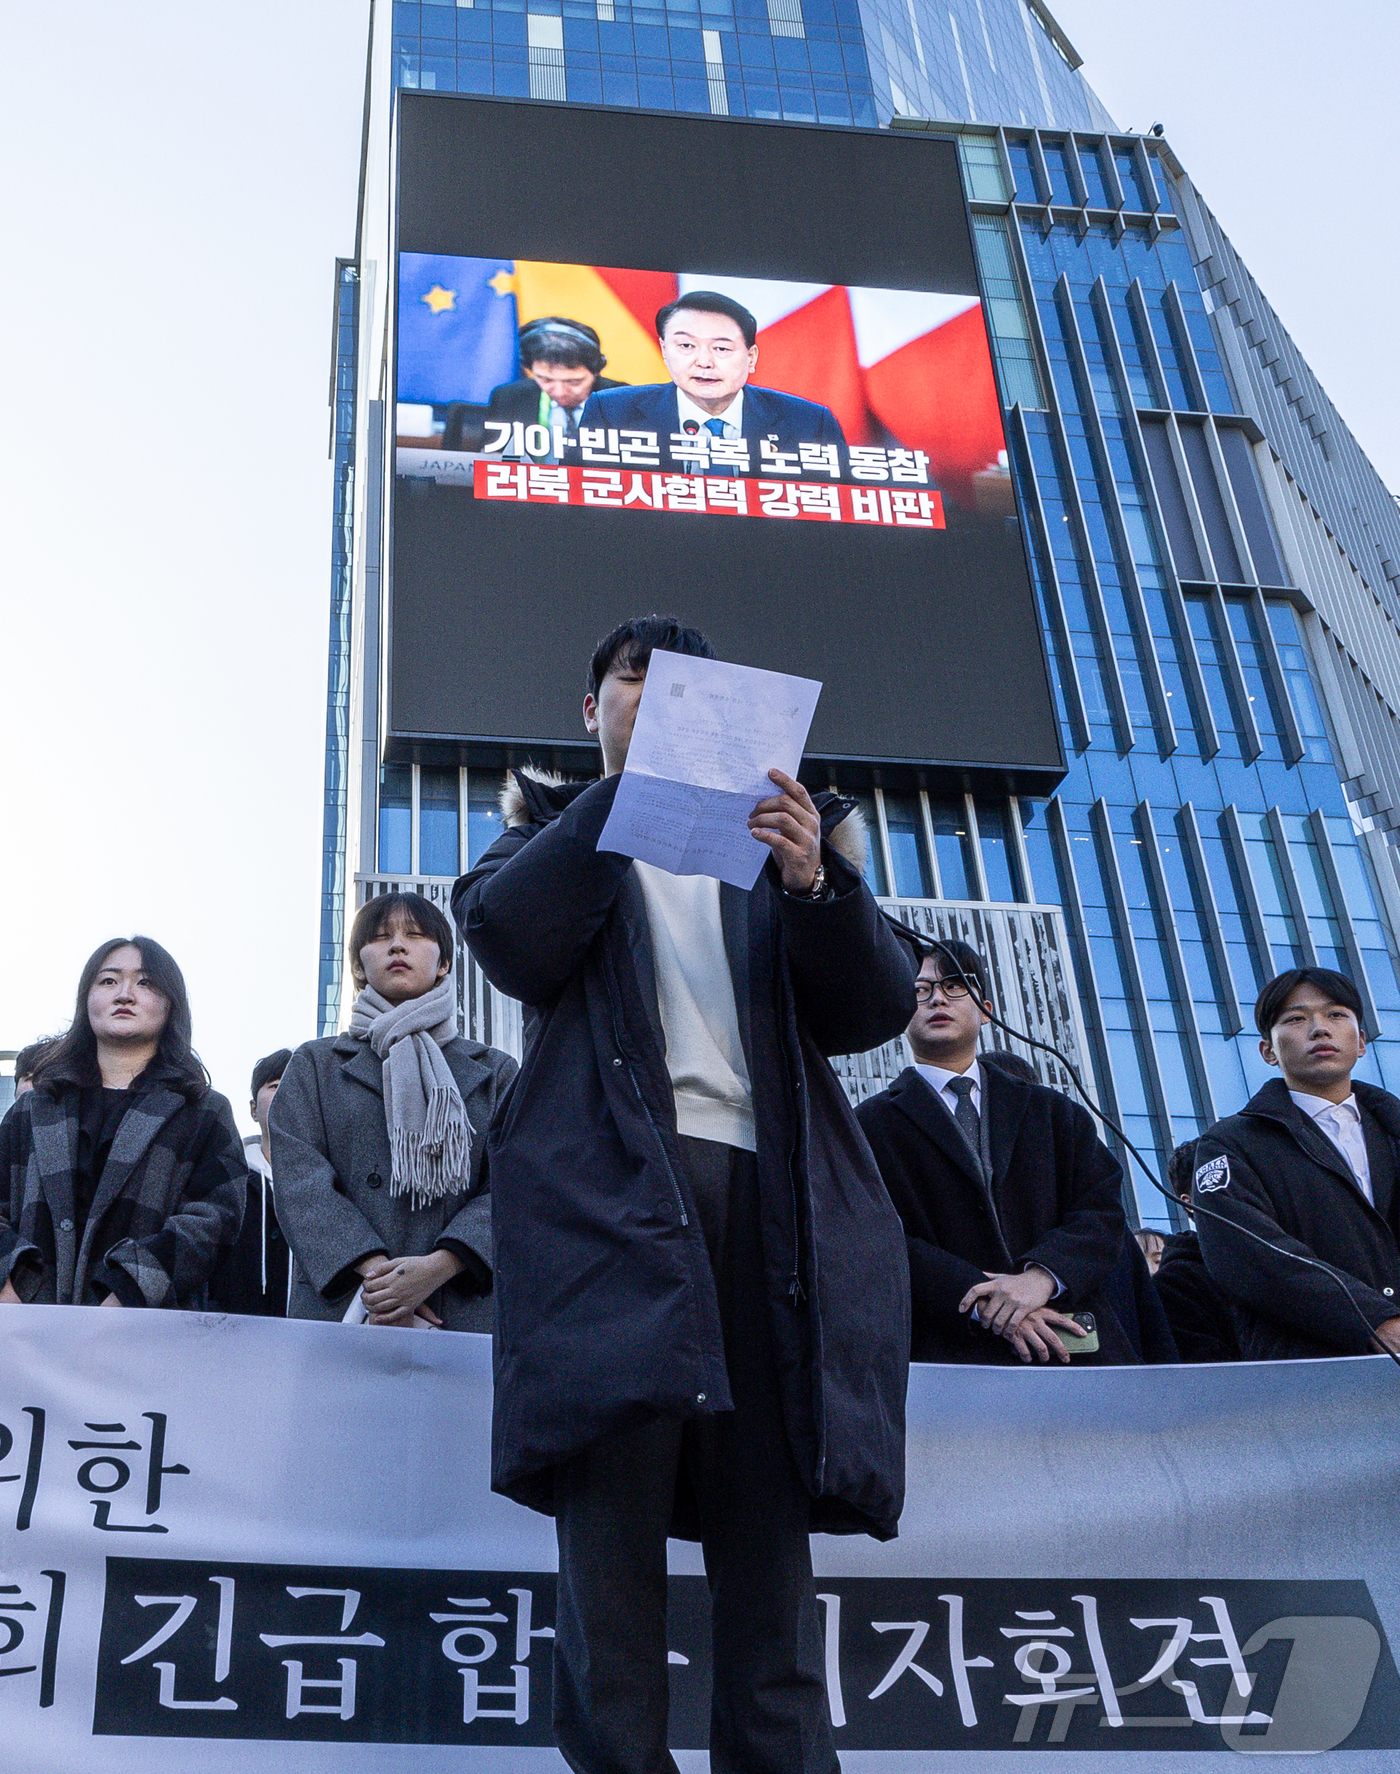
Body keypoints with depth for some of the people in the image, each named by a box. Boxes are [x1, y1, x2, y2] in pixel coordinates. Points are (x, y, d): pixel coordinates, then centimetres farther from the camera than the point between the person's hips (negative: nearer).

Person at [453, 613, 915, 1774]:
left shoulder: (782, 831, 26)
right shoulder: (559, 830, 24)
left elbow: (877, 1007, 14)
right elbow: (507, 942, 0)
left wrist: (815, 884, -5)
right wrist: (628, 786, 0)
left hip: (773, 1187, 2)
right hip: (613, 1178, -2)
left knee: (769, 1509, -3)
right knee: (615, 1480, -14)